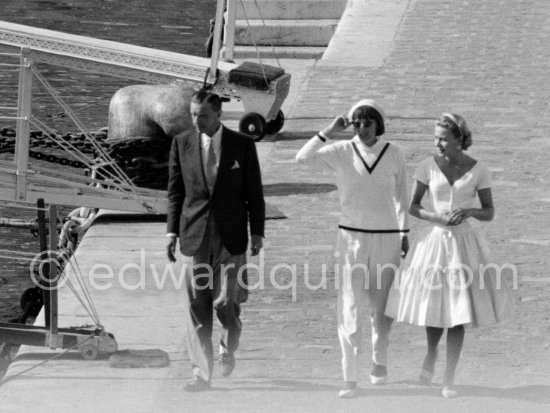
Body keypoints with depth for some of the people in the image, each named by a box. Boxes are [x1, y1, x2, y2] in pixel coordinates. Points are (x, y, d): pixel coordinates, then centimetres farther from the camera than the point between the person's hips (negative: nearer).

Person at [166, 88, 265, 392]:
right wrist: (172, 231, 4)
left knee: (225, 302, -7)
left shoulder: (242, 145, 1)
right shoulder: (181, 144, 5)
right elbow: (175, 191, 9)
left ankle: (228, 346, 25)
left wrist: (257, 233, 1)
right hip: (195, 234, 2)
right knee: (197, 307, -2)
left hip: (231, 237, -2)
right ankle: (201, 373, 2)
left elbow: (254, 192, 4)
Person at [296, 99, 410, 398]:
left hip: (387, 238, 1)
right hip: (351, 237, -1)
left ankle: (379, 360, 37)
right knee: (350, 309, -6)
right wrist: (329, 132, -17)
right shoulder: (342, 152, -3)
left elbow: (401, 196, 9)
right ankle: (350, 379, -5)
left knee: (382, 307, 10)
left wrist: (404, 234, 10)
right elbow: (303, 158, -15)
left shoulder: (393, 155, 0)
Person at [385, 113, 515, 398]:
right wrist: (438, 218, -17)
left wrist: (469, 211, -22)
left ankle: (449, 379, 8)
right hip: (435, 242, 1)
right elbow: (412, 207, 0)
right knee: (434, 306, 8)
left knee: (458, 313, -1)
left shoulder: (478, 171, -6)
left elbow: (489, 213, -1)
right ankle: (431, 352, 41)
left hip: (465, 246, -1)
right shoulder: (427, 167, -5)